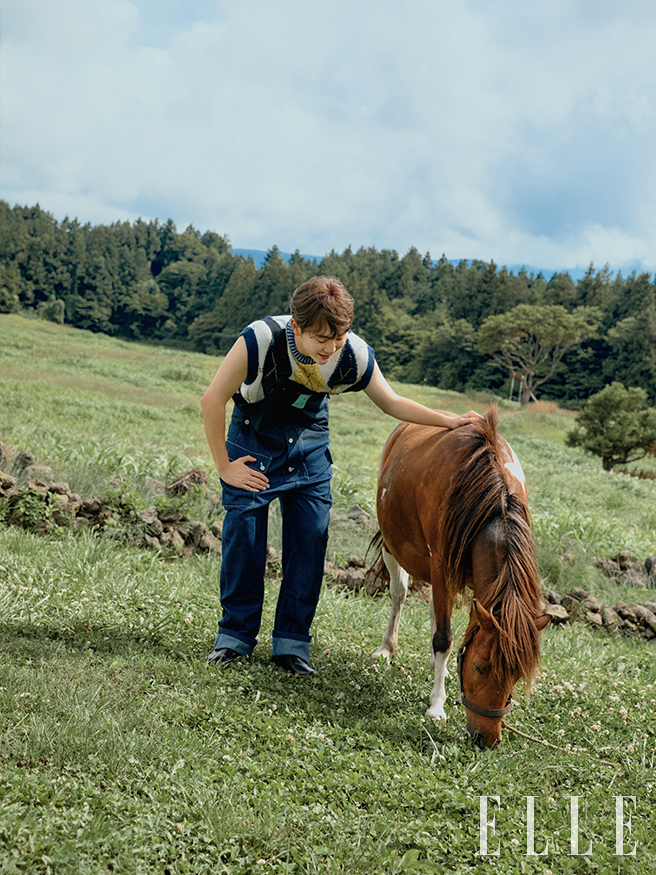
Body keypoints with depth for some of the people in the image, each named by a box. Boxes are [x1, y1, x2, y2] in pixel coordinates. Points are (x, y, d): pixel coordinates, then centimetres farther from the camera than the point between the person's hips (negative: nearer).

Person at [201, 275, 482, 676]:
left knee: (311, 539, -2)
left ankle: (292, 641, 9)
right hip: (253, 440, -2)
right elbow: (213, 400, -22)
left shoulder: (355, 355, -24)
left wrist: (448, 420, -14)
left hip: (309, 446, 2)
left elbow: (391, 402, -4)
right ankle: (236, 635, 11)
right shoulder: (261, 339, -34)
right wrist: (224, 466, -16)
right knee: (243, 535, -4)